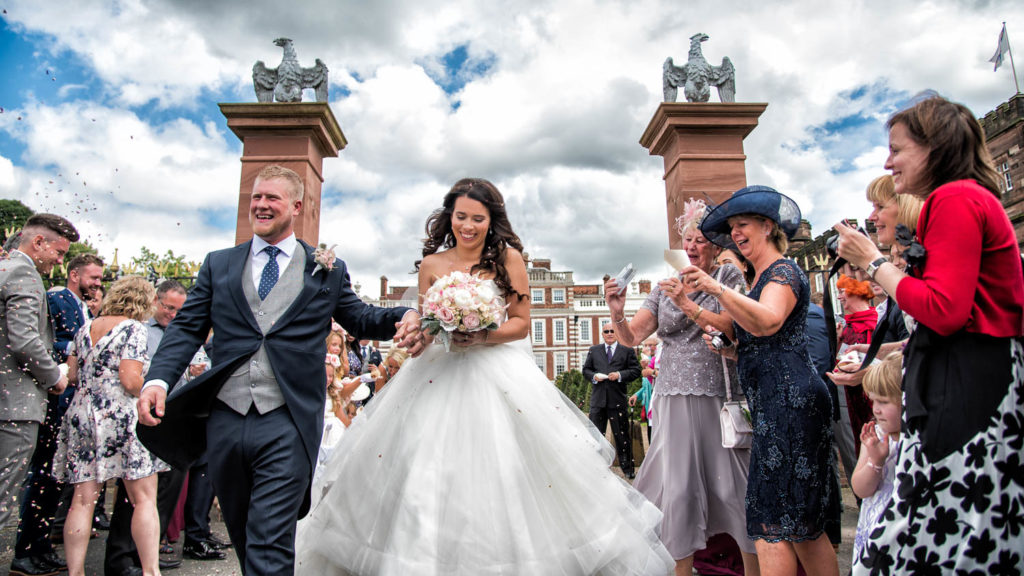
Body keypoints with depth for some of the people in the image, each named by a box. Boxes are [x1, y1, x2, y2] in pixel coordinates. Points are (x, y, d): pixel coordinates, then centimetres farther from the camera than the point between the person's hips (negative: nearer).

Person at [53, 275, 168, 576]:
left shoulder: (86, 328, 12)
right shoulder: (133, 329, -8)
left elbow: (72, 374, 15)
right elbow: (131, 382, -16)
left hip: (81, 416, 7)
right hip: (120, 418, -7)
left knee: (83, 500, 9)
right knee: (145, 498, -1)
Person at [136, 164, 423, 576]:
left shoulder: (327, 270, 7)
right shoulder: (218, 264, 12)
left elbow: (361, 319, 10)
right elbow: (187, 328, 7)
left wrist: (405, 318, -11)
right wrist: (158, 379, -9)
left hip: (287, 424, -3)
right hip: (225, 420, 4)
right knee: (242, 538, 19)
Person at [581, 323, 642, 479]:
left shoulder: (627, 351, 6)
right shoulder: (593, 350, 14)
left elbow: (636, 371, 1)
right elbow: (585, 370, 14)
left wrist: (620, 375, -14)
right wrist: (593, 376, -7)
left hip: (617, 400, -2)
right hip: (598, 399, 2)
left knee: (622, 435, 4)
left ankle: (627, 469, 18)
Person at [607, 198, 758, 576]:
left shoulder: (729, 277, 4)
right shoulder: (666, 286, 12)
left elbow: (731, 328, -11)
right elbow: (631, 337, 5)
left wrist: (688, 304, -18)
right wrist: (618, 314, -14)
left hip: (720, 396, -2)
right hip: (675, 398, 2)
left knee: (733, 484, 4)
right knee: (679, 487, 1)